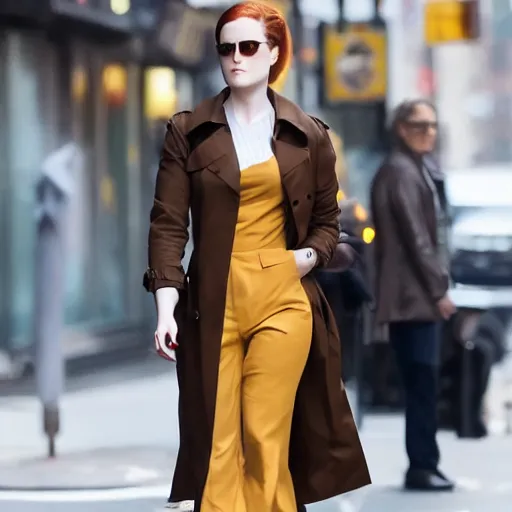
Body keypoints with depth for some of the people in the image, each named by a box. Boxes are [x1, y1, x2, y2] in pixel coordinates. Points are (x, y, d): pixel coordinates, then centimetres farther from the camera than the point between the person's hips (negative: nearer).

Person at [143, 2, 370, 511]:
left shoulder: (307, 135, 7)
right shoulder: (188, 130, 4)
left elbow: (327, 218, 16)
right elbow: (168, 222, 0)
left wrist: (312, 255, -6)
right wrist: (165, 303, -10)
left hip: (283, 299, 0)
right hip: (212, 300, 0)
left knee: (267, 439, -6)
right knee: (215, 442, -2)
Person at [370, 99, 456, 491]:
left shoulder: (417, 169, 21)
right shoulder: (400, 171, -11)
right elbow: (415, 237, -16)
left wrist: (437, 288, 16)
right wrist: (438, 290, -16)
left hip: (419, 296, 10)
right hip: (415, 296, -10)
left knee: (423, 385, 9)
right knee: (423, 384, -10)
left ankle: (424, 465, 11)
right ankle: (422, 466, -10)